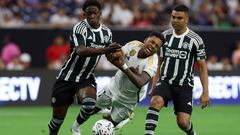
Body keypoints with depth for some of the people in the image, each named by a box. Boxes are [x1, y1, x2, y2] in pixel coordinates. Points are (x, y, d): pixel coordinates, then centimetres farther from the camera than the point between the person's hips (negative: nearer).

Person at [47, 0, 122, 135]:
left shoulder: (106, 32, 2)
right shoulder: (80, 28, -18)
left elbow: (110, 55, 22)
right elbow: (80, 51, -37)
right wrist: (104, 50, -48)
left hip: (86, 78, 3)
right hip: (67, 77, -3)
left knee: (90, 103, -29)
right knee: (58, 117, 2)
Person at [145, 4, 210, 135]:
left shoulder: (195, 40, -6)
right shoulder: (165, 36, 5)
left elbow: (202, 67, -2)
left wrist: (205, 92, -8)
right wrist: (153, 86, 10)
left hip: (184, 85, -2)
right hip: (165, 82, 3)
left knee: (183, 122, -8)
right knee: (155, 102, -29)